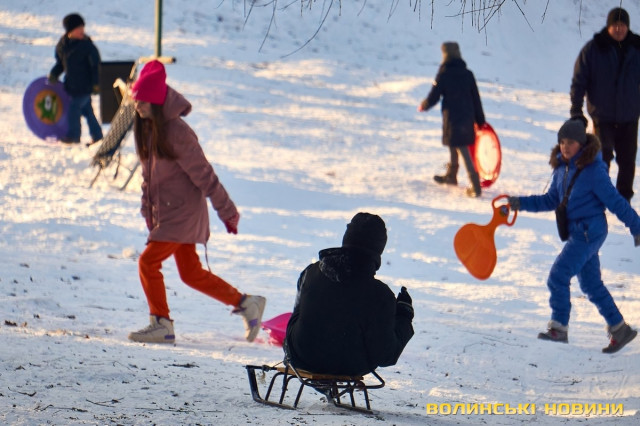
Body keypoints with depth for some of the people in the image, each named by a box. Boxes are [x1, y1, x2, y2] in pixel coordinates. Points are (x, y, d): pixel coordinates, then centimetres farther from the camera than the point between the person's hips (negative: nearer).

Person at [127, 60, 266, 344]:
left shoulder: (175, 132, -20)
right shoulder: (146, 129, 6)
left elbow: (203, 173, -17)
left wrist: (226, 210, -13)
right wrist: (148, 209, 14)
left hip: (183, 212, -9)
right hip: (165, 212, 9)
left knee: (148, 262, -12)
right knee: (191, 273, 12)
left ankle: (161, 325, -3)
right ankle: (246, 304, 23)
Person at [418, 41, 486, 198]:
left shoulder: (444, 75, -12)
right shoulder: (467, 74, 4)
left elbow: (433, 97, -7)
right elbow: (476, 99, 7)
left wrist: (423, 106, 14)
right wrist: (480, 120, 15)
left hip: (452, 118, -6)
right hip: (467, 118, 6)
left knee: (462, 150, -7)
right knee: (455, 146, 25)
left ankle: (475, 186, -15)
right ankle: (451, 175, 44)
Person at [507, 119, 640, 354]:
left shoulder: (593, 171, -16)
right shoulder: (562, 169, 7)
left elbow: (616, 202, -12)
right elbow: (551, 200, 17)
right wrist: (521, 203, 8)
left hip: (589, 232, -8)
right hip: (577, 233, 8)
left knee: (557, 277, -13)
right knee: (591, 285, 13)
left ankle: (559, 328, -7)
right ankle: (619, 329, 21)